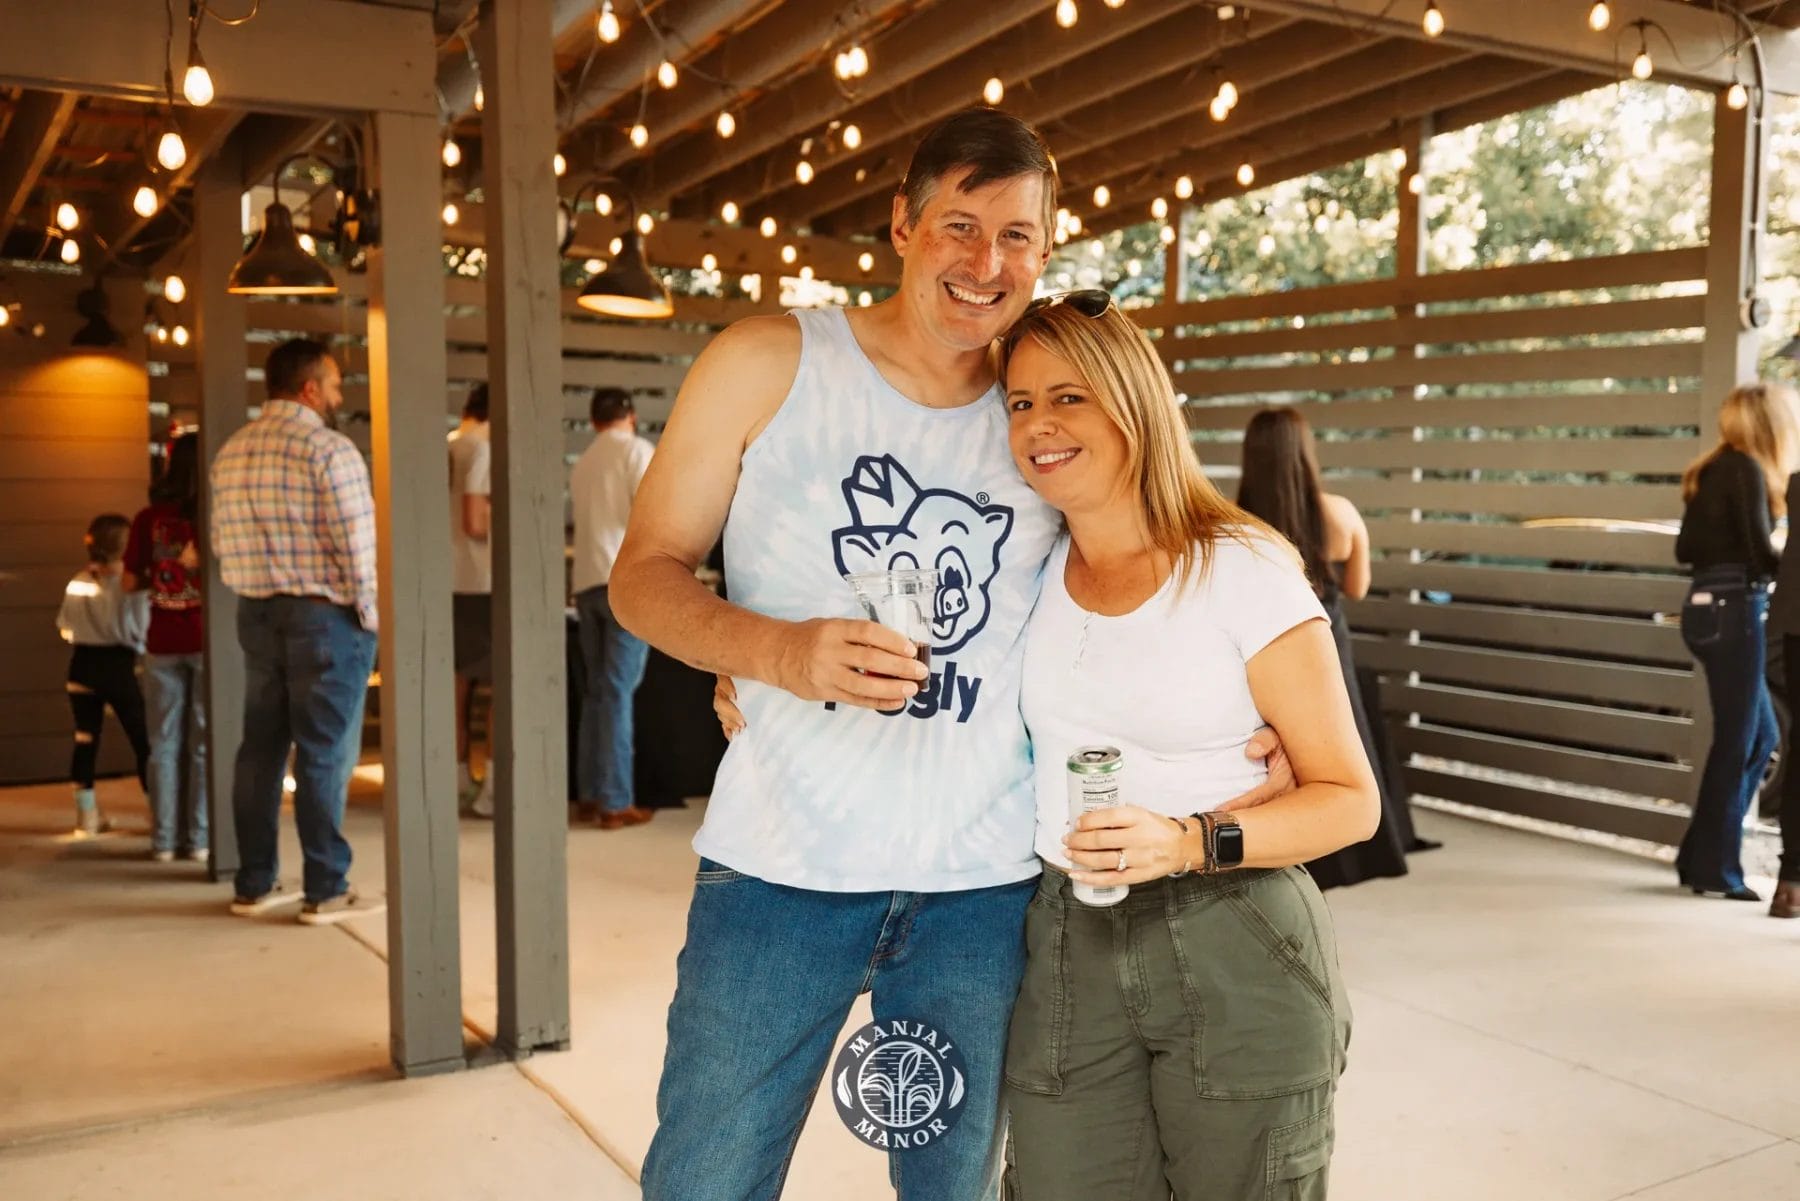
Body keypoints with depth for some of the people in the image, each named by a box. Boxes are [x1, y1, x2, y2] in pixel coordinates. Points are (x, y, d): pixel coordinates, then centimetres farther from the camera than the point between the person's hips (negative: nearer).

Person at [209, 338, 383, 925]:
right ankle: (326, 890, 3)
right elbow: (356, 542, -16)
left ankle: (254, 883, 19)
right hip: (324, 614, -7)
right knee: (324, 754, -2)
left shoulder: (231, 452, 11)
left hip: (257, 613, 7)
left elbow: (222, 539, 11)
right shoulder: (329, 449, -12)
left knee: (261, 748, 12)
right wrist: (369, 611, -7)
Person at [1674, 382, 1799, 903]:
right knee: (1736, 742, -1)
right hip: (1731, 610, -9)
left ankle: (1701, 855, 19)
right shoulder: (1746, 468, -10)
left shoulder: (1714, 469, 15)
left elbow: (1687, 549, 17)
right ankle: (1714, 869, 7)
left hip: (1709, 607, 9)